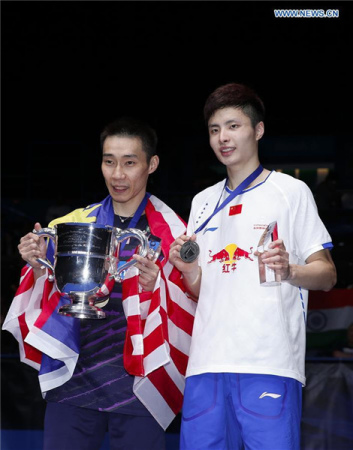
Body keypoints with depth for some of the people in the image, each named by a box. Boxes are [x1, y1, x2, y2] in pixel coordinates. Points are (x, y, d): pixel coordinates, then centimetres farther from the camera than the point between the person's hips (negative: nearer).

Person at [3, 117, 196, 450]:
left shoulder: (170, 233, 0)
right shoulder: (73, 224, 10)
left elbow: (188, 315, -5)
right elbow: (49, 304, 13)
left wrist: (157, 286, -24)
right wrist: (38, 267, -7)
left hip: (138, 385, -2)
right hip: (73, 381, 3)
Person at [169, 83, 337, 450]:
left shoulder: (291, 191, 5)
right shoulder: (203, 202, 20)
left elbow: (327, 275, 3)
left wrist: (288, 270, -16)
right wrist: (187, 270, 0)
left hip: (269, 363, -4)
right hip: (208, 362, 5)